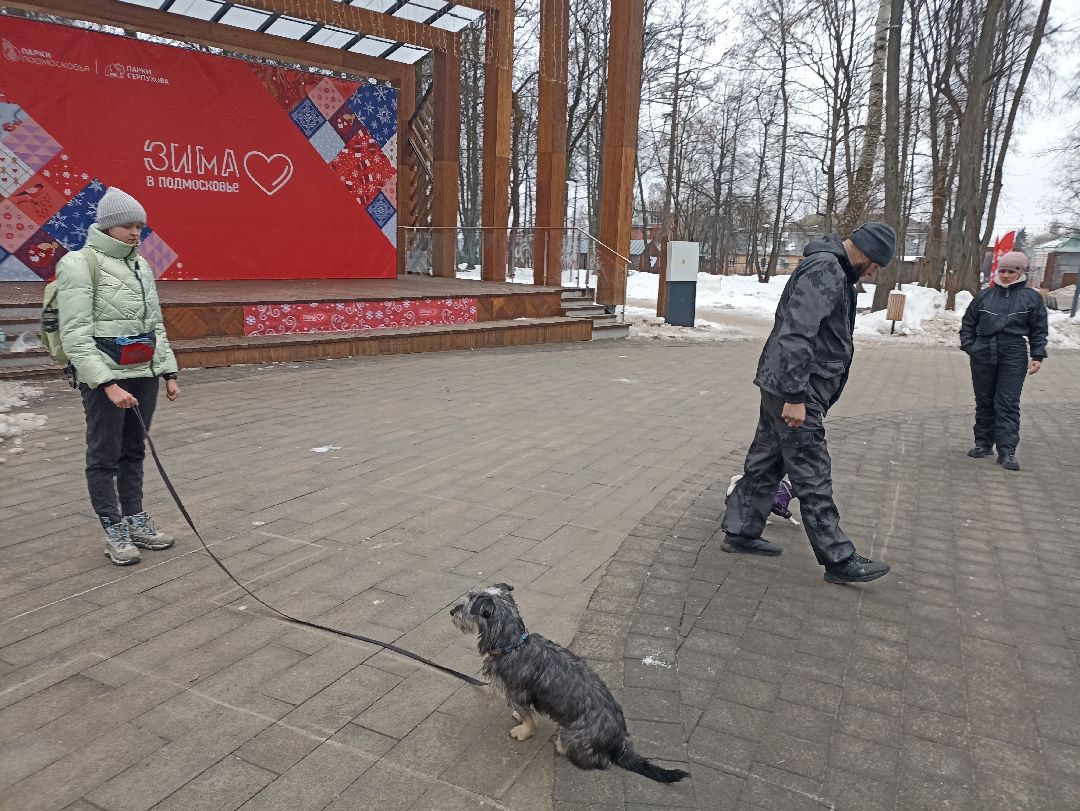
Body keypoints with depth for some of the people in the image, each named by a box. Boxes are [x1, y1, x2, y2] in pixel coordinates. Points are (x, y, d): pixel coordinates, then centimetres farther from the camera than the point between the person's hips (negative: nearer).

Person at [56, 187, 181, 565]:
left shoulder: (140, 265, 12)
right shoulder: (80, 263, -8)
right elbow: (75, 334, -14)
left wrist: (168, 373, 12)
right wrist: (108, 383, -21)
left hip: (144, 374, 6)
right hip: (104, 376, -6)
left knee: (134, 451, 15)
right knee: (105, 456, 4)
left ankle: (135, 520, 26)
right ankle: (114, 532, 14)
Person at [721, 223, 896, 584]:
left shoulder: (833, 270, 18)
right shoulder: (825, 271, -16)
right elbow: (795, 335, -25)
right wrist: (796, 397, -26)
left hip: (782, 389, 10)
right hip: (794, 392, -10)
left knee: (765, 463, 16)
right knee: (813, 480, -2)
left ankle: (740, 532, 26)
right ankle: (839, 560, 7)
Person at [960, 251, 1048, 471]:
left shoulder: (1032, 297, 5)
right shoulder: (985, 295, 9)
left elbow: (1039, 331, 6)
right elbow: (968, 323, 15)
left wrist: (1037, 356, -1)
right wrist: (968, 346, 4)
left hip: (1014, 356, -3)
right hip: (983, 354, 3)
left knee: (1008, 404, -7)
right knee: (984, 401, 10)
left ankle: (1007, 451, -7)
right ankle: (983, 444, 21)